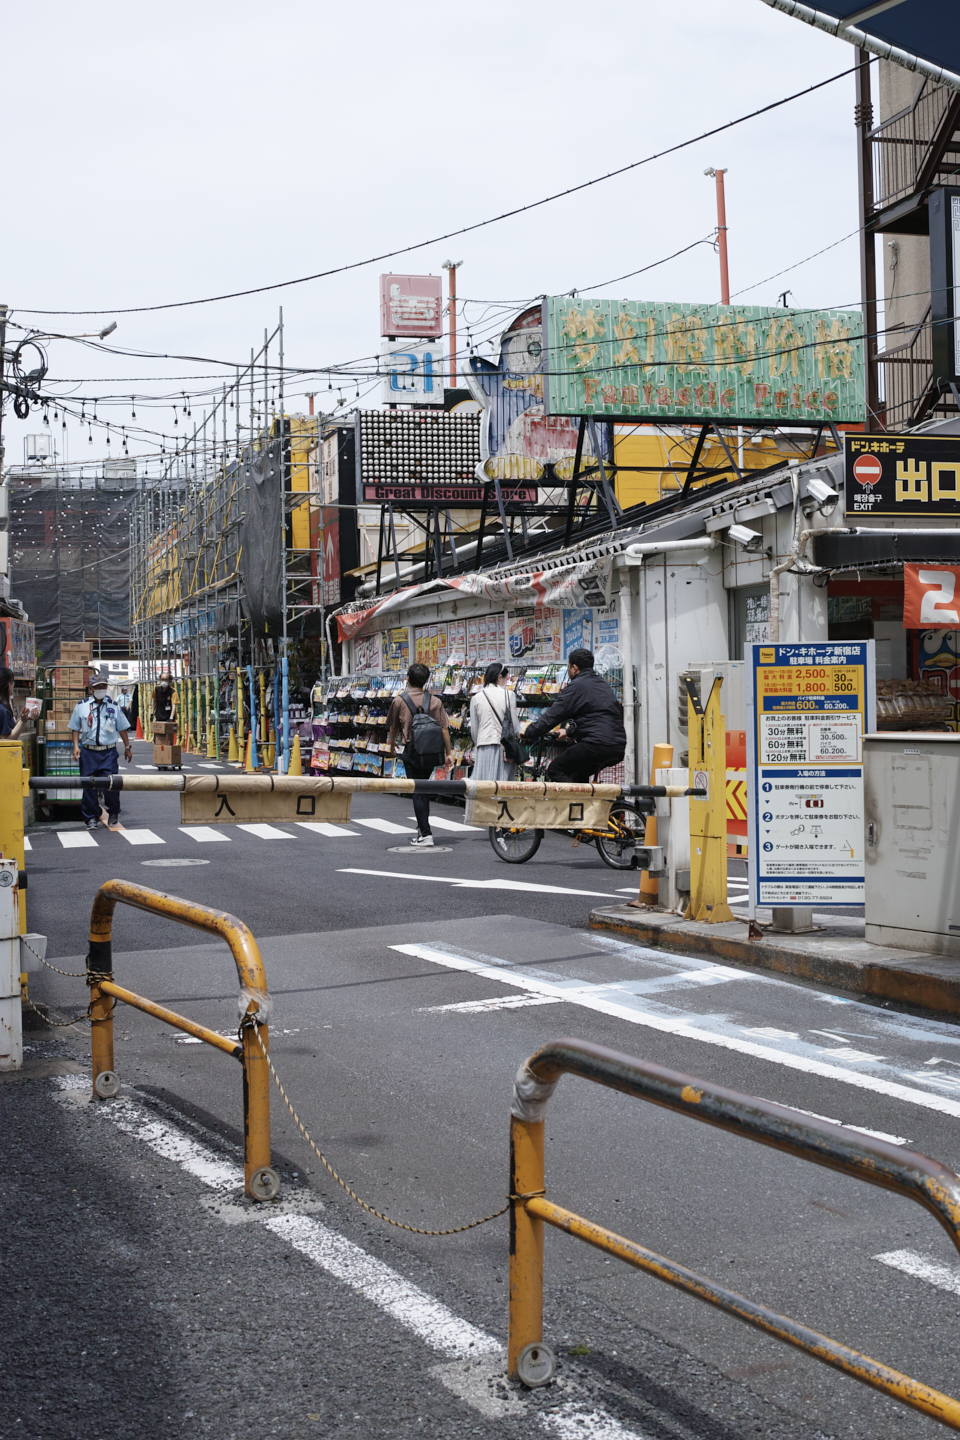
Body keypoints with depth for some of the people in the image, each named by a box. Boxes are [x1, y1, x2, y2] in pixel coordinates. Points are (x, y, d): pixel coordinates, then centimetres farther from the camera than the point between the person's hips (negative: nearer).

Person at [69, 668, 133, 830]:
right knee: (89, 786, 1)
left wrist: (127, 747, 15)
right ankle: (91, 818, 11)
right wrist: (76, 746, 0)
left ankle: (113, 812, 19)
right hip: (88, 751, 1)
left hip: (108, 751, 0)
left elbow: (122, 728, 14)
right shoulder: (82, 706, 5)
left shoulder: (113, 706, 7)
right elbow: (75, 728, 12)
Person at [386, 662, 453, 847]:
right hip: (433, 752, 4)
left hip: (413, 751, -4)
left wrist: (392, 745, 26)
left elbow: (393, 727, 7)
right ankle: (422, 827, 26)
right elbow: (444, 728, 0)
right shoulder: (435, 701, 2)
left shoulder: (399, 700, -4)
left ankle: (426, 834, -5)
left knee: (417, 792, 0)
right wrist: (448, 753, 8)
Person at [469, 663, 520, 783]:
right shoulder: (508, 695, 0)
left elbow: (474, 729, 10)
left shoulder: (476, 698, 7)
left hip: (483, 746, 2)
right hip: (504, 745, -2)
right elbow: (515, 724, 1)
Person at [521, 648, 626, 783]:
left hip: (597, 744, -9)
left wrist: (529, 733, 4)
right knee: (579, 775, 27)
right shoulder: (603, 684, 24)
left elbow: (553, 715, -5)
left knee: (555, 770, -2)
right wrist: (569, 730, 45)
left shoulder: (576, 686, -3)